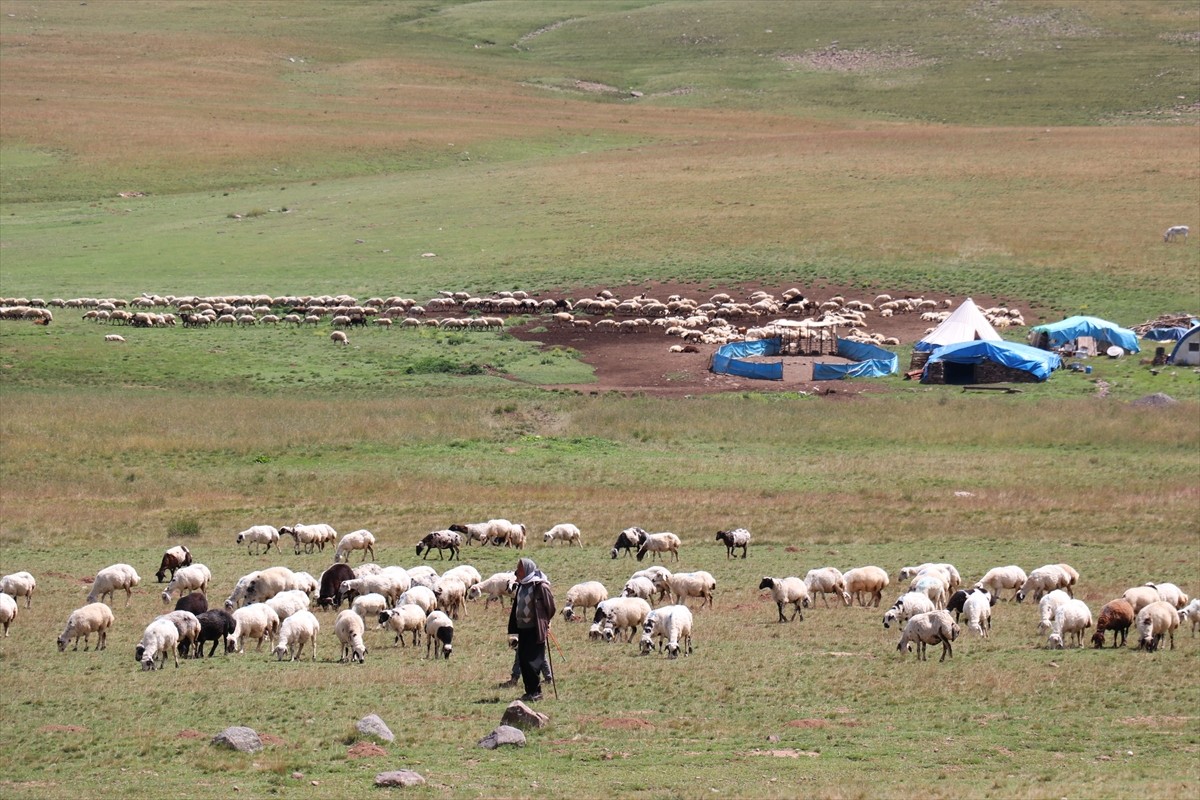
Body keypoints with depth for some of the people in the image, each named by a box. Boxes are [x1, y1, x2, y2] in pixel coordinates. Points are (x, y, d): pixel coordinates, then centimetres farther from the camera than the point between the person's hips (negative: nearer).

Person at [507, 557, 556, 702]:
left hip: (535, 630, -8)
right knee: (523, 661, 8)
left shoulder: (540, 586, -12)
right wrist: (513, 632, 15)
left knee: (532, 661, -7)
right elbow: (515, 609, 16)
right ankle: (529, 691, 16)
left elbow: (550, 607, -8)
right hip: (522, 629, 8)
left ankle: (536, 692, 0)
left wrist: (544, 624, 2)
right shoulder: (521, 586, 12)